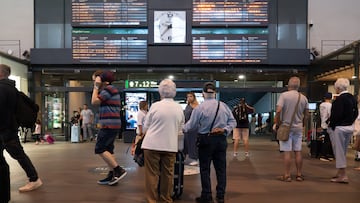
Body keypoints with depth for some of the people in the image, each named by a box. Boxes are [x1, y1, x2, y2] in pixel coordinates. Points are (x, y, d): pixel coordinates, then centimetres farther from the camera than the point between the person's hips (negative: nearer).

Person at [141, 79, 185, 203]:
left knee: (152, 174, 5)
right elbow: (180, 130, 12)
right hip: (171, 145, 3)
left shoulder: (155, 106, -5)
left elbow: (145, 128, 3)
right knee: (168, 174, 11)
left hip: (152, 145, -3)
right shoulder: (179, 108, 5)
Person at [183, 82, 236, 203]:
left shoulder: (199, 108, -10)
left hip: (205, 140, -3)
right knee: (221, 168, 11)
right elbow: (232, 121, 4)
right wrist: (225, 129, 0)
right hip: (221, 139, 4)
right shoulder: (223, 106, 2)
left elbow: (191, 125, -4)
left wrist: (182, 129, 13)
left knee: (205, 169, 6)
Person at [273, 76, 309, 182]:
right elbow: (306, 115, 9)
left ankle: (287, 175, 4)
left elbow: (278, 111, -17)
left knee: (287, 152, -1)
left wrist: (277, 124, -4)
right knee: (298, 152, 10)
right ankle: (299, 175, 17)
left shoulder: (284, 95, -9)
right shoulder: (303, 98, 6)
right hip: (298, 128, 4)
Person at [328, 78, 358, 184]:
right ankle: (340, 173, 30)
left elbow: (337, 114, -23)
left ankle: (343, 176, 6)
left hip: (339, 128, -9)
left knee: (339, 151, 1)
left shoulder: (339, 99, -19)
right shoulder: (352, 98, 7)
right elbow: (356, 113, 12)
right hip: (349, 127, 9)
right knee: (343, 151, 19)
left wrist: (331, 125, -11)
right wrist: (349, 122, 15)